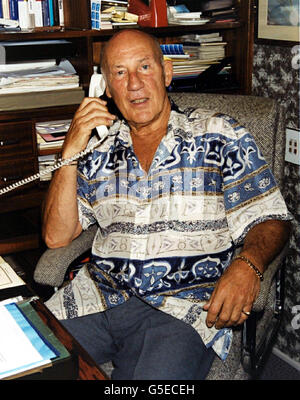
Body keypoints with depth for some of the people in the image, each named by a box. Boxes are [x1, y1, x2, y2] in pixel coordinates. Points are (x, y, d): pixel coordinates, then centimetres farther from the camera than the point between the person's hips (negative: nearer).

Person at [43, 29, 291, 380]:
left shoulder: (220, 136, 5)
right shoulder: (99, 147, 13)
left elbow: (268, 219, 1)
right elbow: (57, 236, 6)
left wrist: (247, 265, -21)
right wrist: (71, 151, -4)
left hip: (185, 307, -3)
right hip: (100, 295, 4)